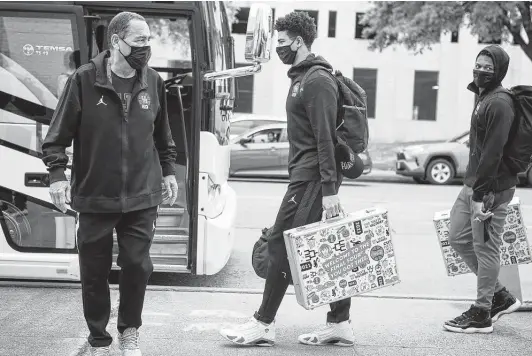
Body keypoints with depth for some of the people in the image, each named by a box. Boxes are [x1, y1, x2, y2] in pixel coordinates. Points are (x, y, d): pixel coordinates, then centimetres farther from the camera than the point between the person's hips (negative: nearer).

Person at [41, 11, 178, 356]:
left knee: (138, 266, 0)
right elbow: (58, 134, -4)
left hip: (141, 197, 2)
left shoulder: (153, 82, 2)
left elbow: (162, 134, 17)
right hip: (95, 197, -2)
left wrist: (168, 170, 16)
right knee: (94, 273, 7)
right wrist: (57, 173, -13)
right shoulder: (85, 79, -8)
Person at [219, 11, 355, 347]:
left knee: (282, 246, -6)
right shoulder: (302, 78, 18)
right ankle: (340, 324, 14)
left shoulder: (317, 81, -13)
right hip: (307, 175, 10)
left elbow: (325, 139, -19)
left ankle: (264, 324, 0)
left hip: (312, 179, -10)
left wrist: (329, 190, -22)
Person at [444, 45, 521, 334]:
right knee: (458, 237, 15)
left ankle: (481, 315, 8)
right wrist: (473, 188, 16)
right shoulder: (483, 98, 15)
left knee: (485, 248, -2)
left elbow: (493, 152, -21)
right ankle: (500, 296, 25)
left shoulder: (499, 103, -16)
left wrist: (481, 194, -22)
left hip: (492, 188, -10)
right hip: (473, 184, 10)